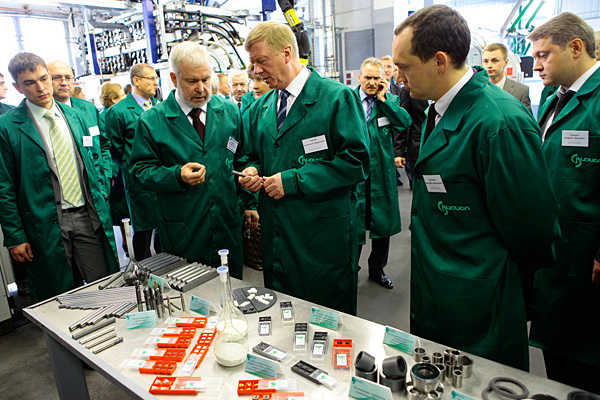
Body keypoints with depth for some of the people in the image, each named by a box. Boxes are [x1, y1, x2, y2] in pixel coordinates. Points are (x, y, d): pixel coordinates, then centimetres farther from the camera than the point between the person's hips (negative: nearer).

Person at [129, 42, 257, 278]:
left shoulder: (230, 112, 6)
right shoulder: (151, 122, -4)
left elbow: (242, 160, 10)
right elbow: (141, 170, -2)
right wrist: (177, 175, -21)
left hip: (229, 225, 3)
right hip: (183, 231, -2)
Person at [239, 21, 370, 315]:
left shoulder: (338, 98, -9)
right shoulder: (259, 109, 11)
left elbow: (356, 161, -16)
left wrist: (293, 180, -18)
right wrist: (252, 171, -4)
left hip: (323, 238, -5)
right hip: (275, 234, 6)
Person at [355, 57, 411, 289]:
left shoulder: (390, 101, 6)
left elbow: (405, 125, -10)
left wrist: (383, 99, -10)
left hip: (382, 175, 3)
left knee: (383, 225, 13)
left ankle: (377, 270, 32)